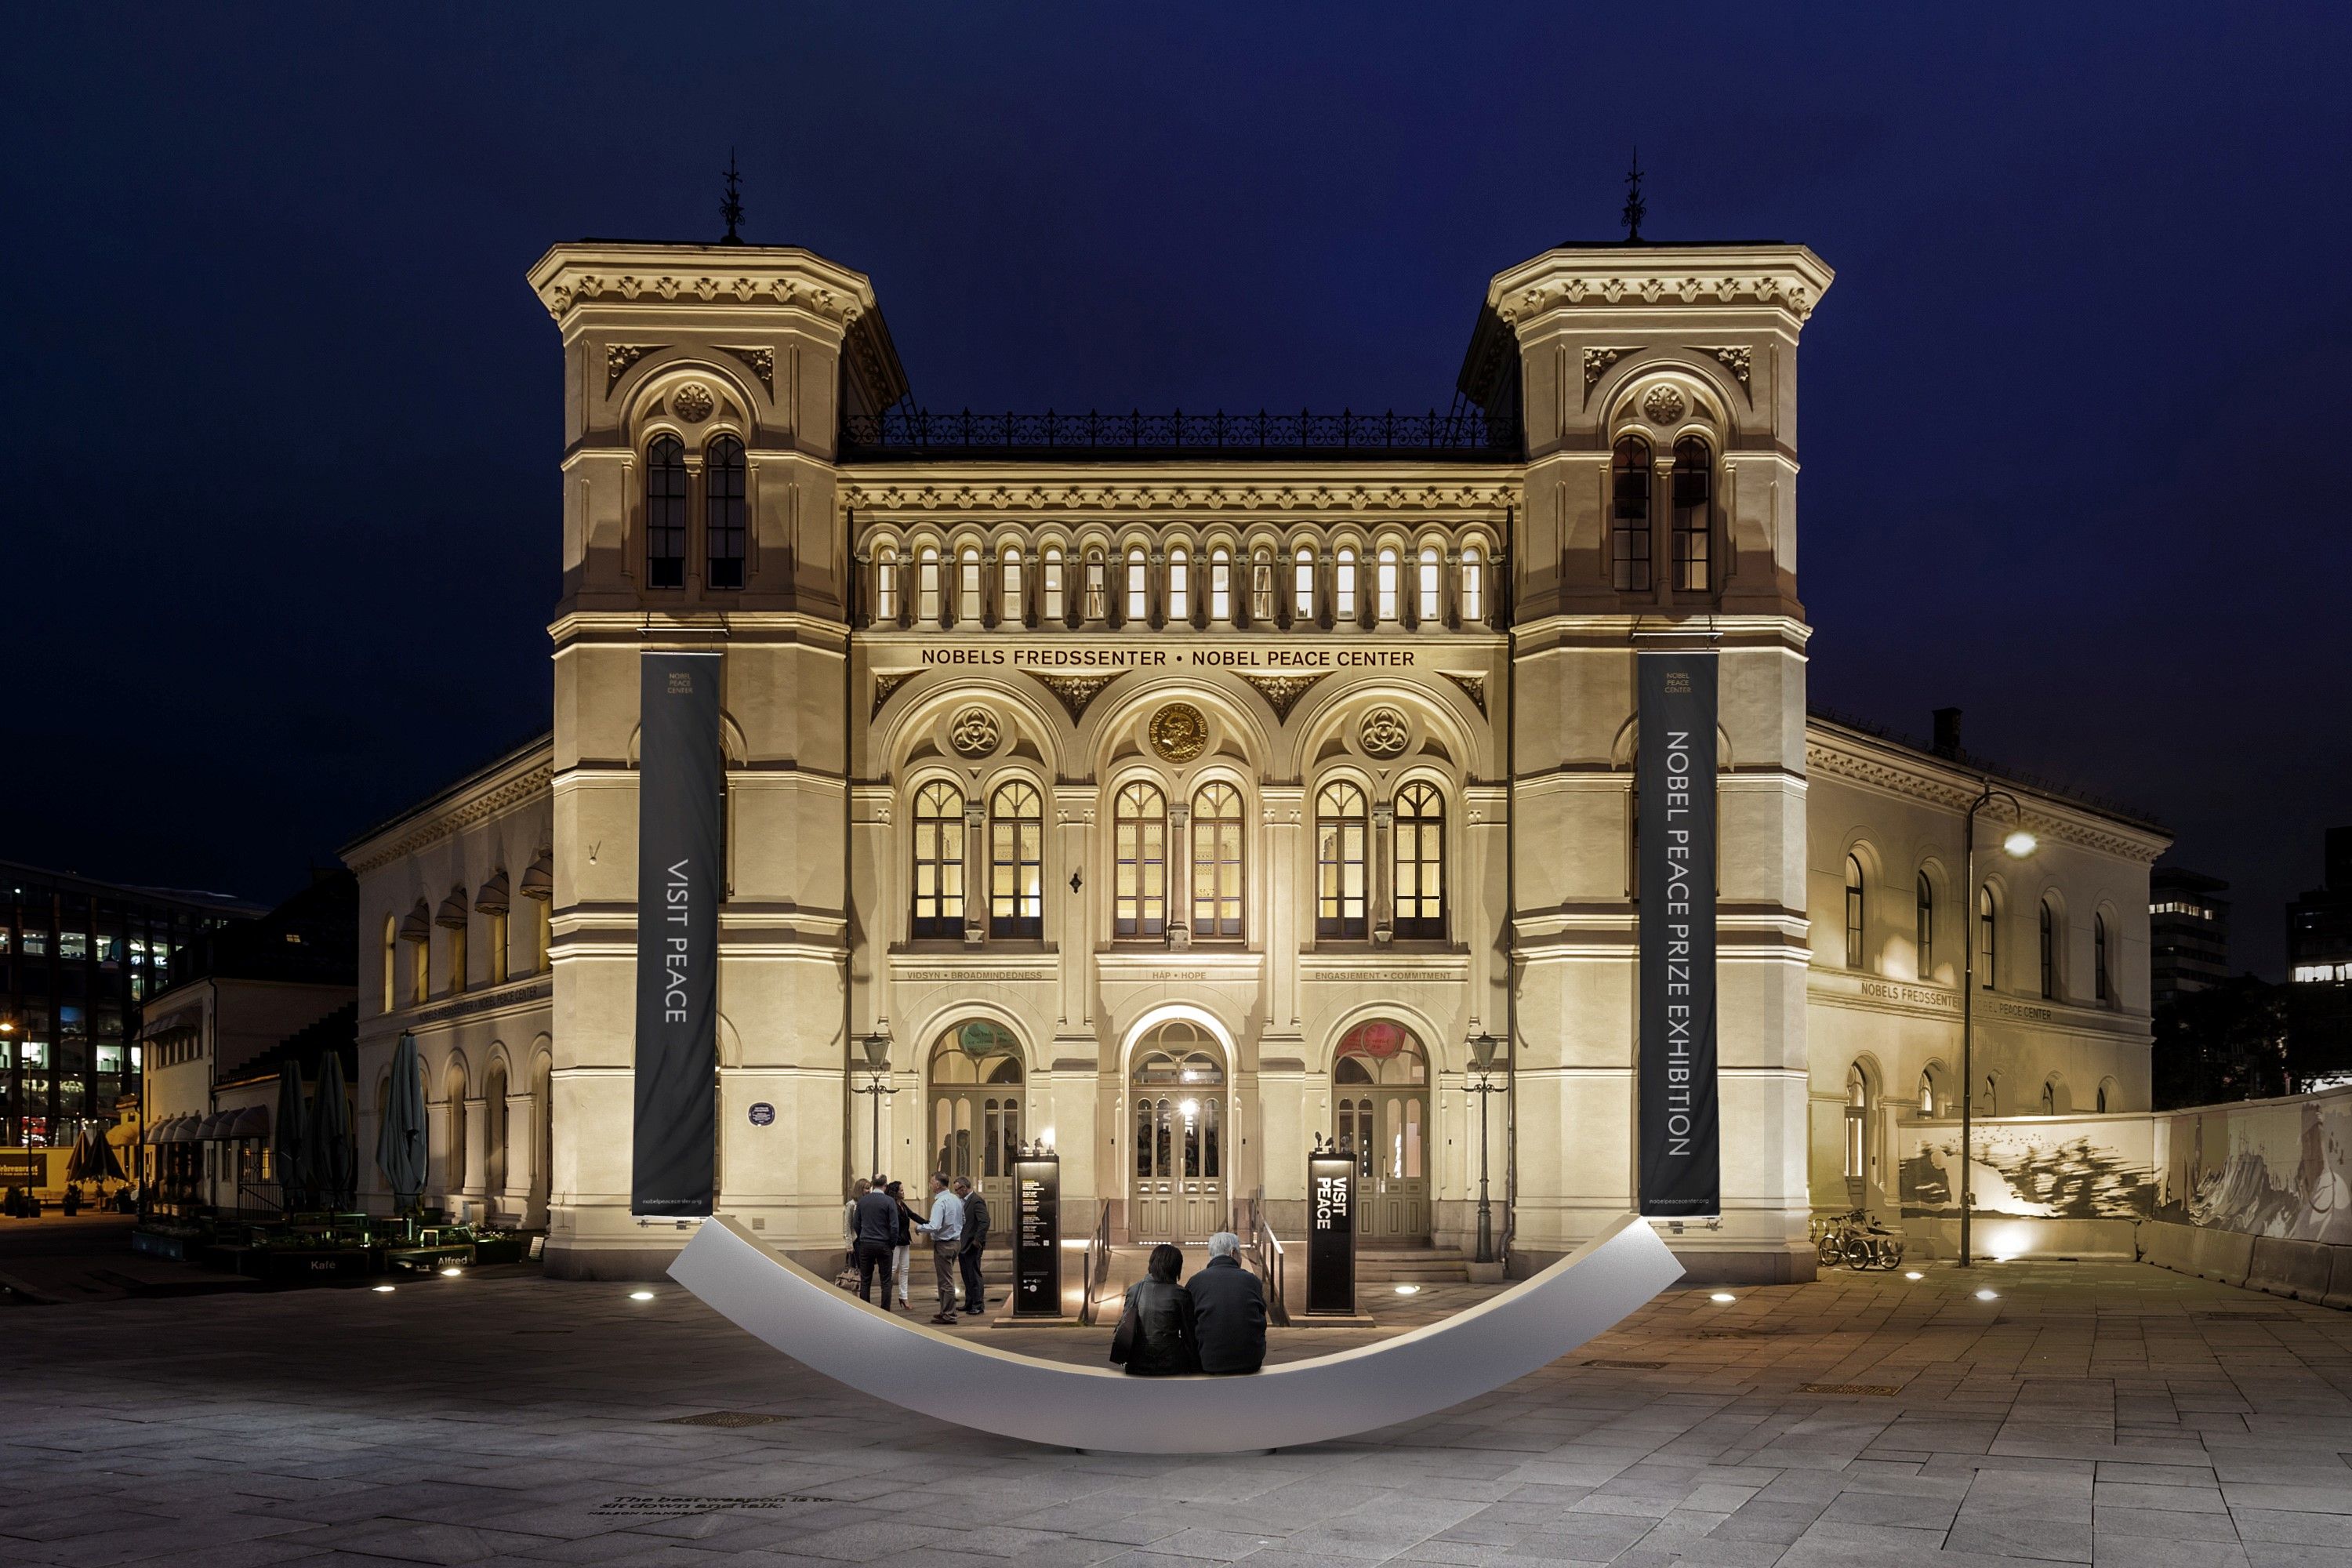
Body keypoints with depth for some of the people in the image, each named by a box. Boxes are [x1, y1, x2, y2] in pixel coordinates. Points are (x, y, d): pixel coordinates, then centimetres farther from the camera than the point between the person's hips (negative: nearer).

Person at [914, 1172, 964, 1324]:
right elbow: (963, 1221, 20)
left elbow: (934, 1227, -27)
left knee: (946, 1281, -2)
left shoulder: (940, 1203, -20)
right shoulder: (957, 1200, 8)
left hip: (944, 1244, -9)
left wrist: (919, 1227, -11)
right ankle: (945, 1311, 25)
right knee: (946, 1279, 18)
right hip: (956, 1242, 9)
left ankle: (948, 1316, 2)